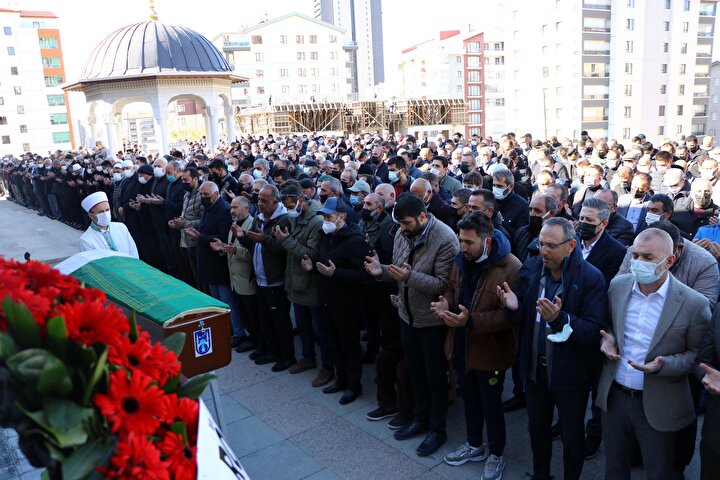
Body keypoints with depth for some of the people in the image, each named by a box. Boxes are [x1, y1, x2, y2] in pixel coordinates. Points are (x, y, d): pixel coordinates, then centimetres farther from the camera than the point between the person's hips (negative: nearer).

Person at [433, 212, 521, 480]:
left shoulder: (510, 268, -24)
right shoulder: (462, 260, -1)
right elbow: (452, 289, 13)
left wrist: (471, 320, -34)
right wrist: (446, 303, -11)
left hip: (490, 350, -7)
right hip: (463, 345, 7)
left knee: (490, 404, 12)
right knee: (470, 398, 23)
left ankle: (496, 455, 36)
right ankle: (474, 446, 46)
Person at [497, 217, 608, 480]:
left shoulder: (591, 278, -19)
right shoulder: (531, 268, -6)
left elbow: (595, 331, -23)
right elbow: (522, 320, -2)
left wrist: (561, 318, -39)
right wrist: (514, 308, -24)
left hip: (570, 373, -4)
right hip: (534, 368, 4)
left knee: (572, 436, 19)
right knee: (537, 429, 24)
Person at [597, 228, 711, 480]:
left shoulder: (694, 304, -17)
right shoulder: (618, 285, -5)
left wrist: (664, 365, -24)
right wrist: (608, 339, -11)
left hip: (658, 406, -3)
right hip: (614, 395, 3)